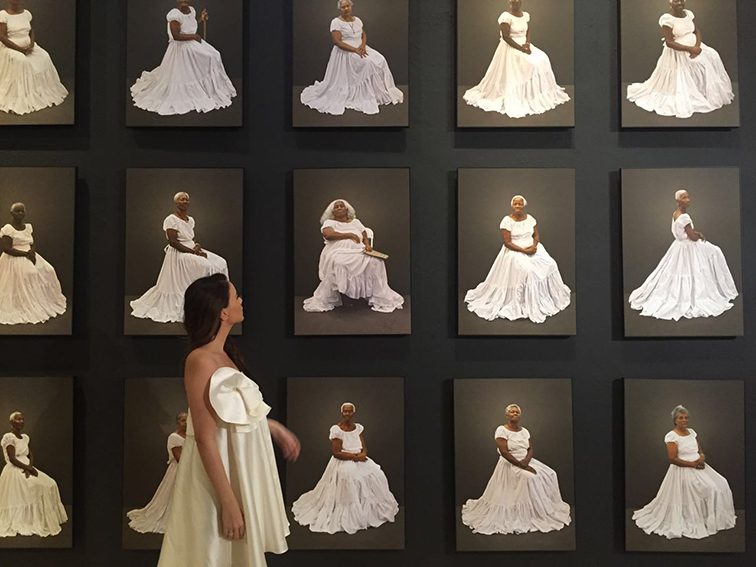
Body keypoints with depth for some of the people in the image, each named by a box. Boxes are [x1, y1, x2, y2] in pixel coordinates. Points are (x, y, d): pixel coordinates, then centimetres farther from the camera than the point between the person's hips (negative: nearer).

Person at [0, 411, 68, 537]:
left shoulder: (25, 437, 14)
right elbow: (12, 459, -17)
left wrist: (30, 467, -8)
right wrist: (28, 468, -19)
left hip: (26, 468, 8)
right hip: (14, 471, -8)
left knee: (50, 484, -6)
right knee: (38, 487, -23)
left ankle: (44, 519, -1)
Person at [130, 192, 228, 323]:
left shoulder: (190, 220, 12)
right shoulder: (171, 220, -12)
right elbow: (173, 242, -19)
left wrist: (196, 246, -4)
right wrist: (193, 252, -21)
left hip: (191, 250, 9)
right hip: (179, 254, -9)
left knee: (220, 263, -4)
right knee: (206, 266, -25)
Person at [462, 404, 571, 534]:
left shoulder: (524, 431, 9)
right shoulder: (501, 430, -11)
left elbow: (531, 449, 6)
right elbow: (504, 452, -19)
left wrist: (526, 462, -17)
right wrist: (522, 466, -22)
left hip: (526, 462, 7)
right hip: (510, 464, -7)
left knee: (549, 475, -6)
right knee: (530, 478, -29)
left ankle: (546, 508, 4)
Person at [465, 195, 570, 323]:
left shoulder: (530, 218, 5)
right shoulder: (507, 221, -11)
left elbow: (536, 235, 10)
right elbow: (507, 242, -15)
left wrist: (534, 245, -12)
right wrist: (524, 250, -20)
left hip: (533, 248, 6)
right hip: (515, 251, -5)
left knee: (549, 265, -13)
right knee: (525, 271, -28)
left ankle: (546, 297, 5)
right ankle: (528, 304, -14)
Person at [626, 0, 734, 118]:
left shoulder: (688, 13, 3)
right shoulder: (667, 19, -18)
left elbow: (697, 30, 6)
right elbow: (669, 42, -22)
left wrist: (697, 46, -14)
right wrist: (690, 49, -24)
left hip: (694, 46, 7)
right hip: (677, 53, -7)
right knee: (680, 81, -4)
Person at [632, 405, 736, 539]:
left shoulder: (692, 432, 9)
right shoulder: (671, 436, -14)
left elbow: (700, 450, 15)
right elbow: (672, 459, -18)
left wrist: (702, 457, -8)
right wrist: (692, 464, -18)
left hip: (699, 467, 7)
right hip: (683, 471, -7)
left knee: (720, 484, -4)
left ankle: (713, 518, 11)